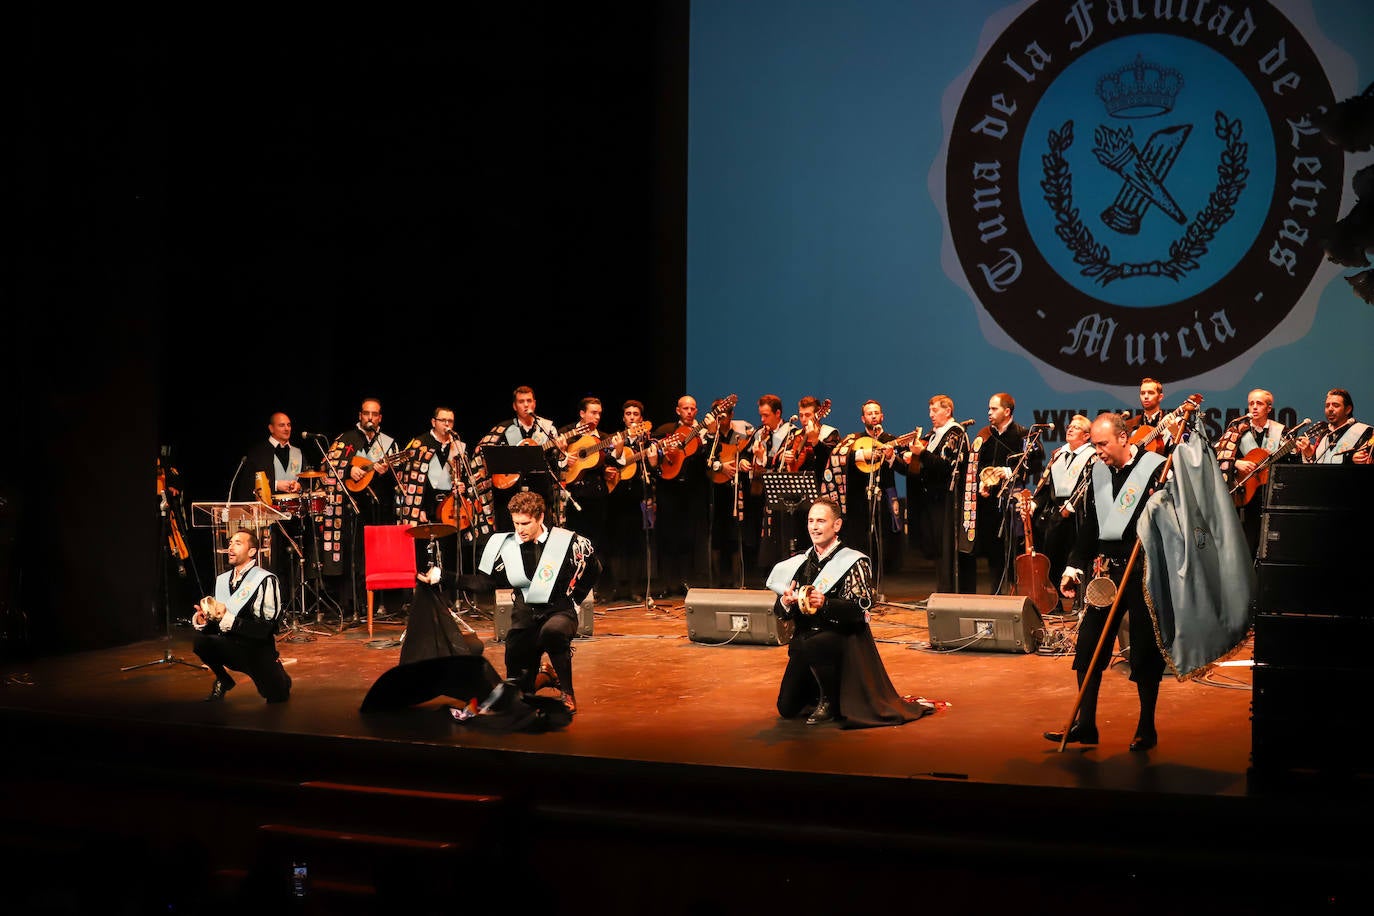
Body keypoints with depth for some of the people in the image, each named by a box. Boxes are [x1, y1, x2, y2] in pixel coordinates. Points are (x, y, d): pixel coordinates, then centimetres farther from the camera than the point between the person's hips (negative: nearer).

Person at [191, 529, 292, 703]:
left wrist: (227, 618, -29)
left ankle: (281, 679, 30)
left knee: (277, 699, -8)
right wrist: (202, 620, -14)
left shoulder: (265, 580, -13)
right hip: (229, 647, 4)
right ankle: (223, 681, 3)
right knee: (200, 640, -25)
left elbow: (266, 629, -21)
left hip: (258, 650, -4)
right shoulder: (221, 579, 8)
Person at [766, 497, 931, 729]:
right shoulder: (800, 562, 9)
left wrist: (825, 604, -32)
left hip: (843, 637, -6)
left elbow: (860, 608, -18)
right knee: (787, 709, 0)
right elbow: (780, 611, 8)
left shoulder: (853, 562, -7)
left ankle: (829, 702, -13)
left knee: (811, 646, -39)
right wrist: (786, 603, -16)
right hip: (805, 638, 6)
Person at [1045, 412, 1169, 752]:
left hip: (1145, 571, -5)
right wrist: (1074, 567, 10)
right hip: (1105, 568, 5)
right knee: (1088, 645, 3)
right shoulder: (1096, 471, 8)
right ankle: (1085, 723, 11)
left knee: (1146, 649, 2)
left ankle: (1147, 727, 14)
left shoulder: (1156, 468, -9)